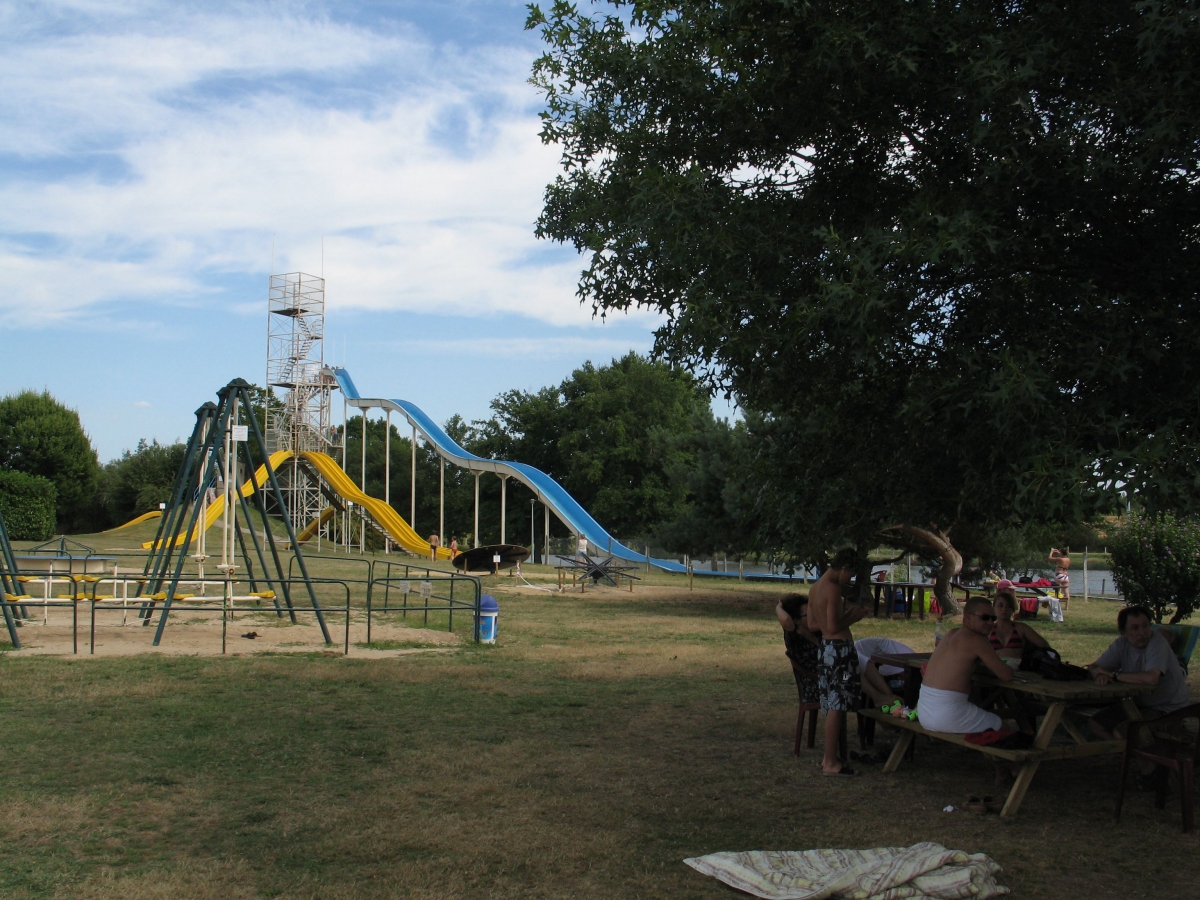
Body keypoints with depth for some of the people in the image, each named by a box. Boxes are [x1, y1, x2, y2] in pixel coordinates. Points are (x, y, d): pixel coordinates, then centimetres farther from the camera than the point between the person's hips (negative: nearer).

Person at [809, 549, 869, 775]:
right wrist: (854, 617, -6)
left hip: (826, 647, 10)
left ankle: (829, 757, 23)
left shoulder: (814, 588, 12)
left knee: (832, 705, 16)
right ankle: (831, 763, -3)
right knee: (836, 707, -6)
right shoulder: (833, 589, -17)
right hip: (840, 648, -10)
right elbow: (834, 627, -22)